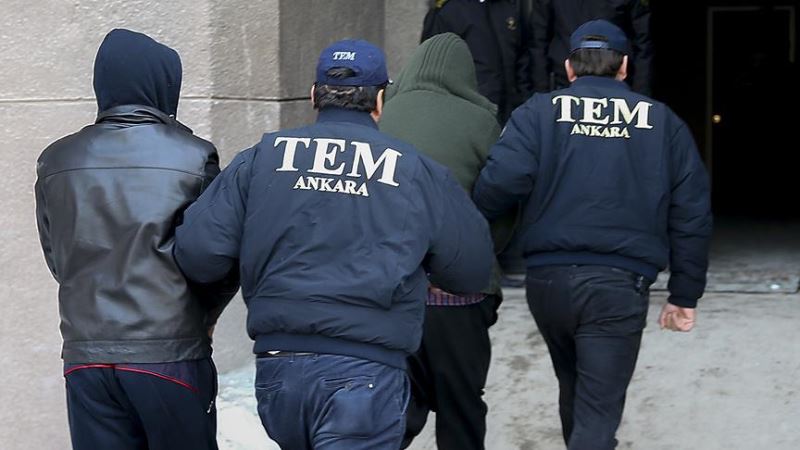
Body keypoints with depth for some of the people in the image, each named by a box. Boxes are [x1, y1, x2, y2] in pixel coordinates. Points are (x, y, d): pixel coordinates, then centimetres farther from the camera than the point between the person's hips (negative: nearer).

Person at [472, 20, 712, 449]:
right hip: (619, 284, -2)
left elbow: (500, 181, -13)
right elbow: (692, 214, 8)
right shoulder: (663, 121, 9)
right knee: (598, 410, -1)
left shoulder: (539, 111, 4)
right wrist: (684, 296, 13)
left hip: (547, 277, 2)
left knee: (573, 384, 26)